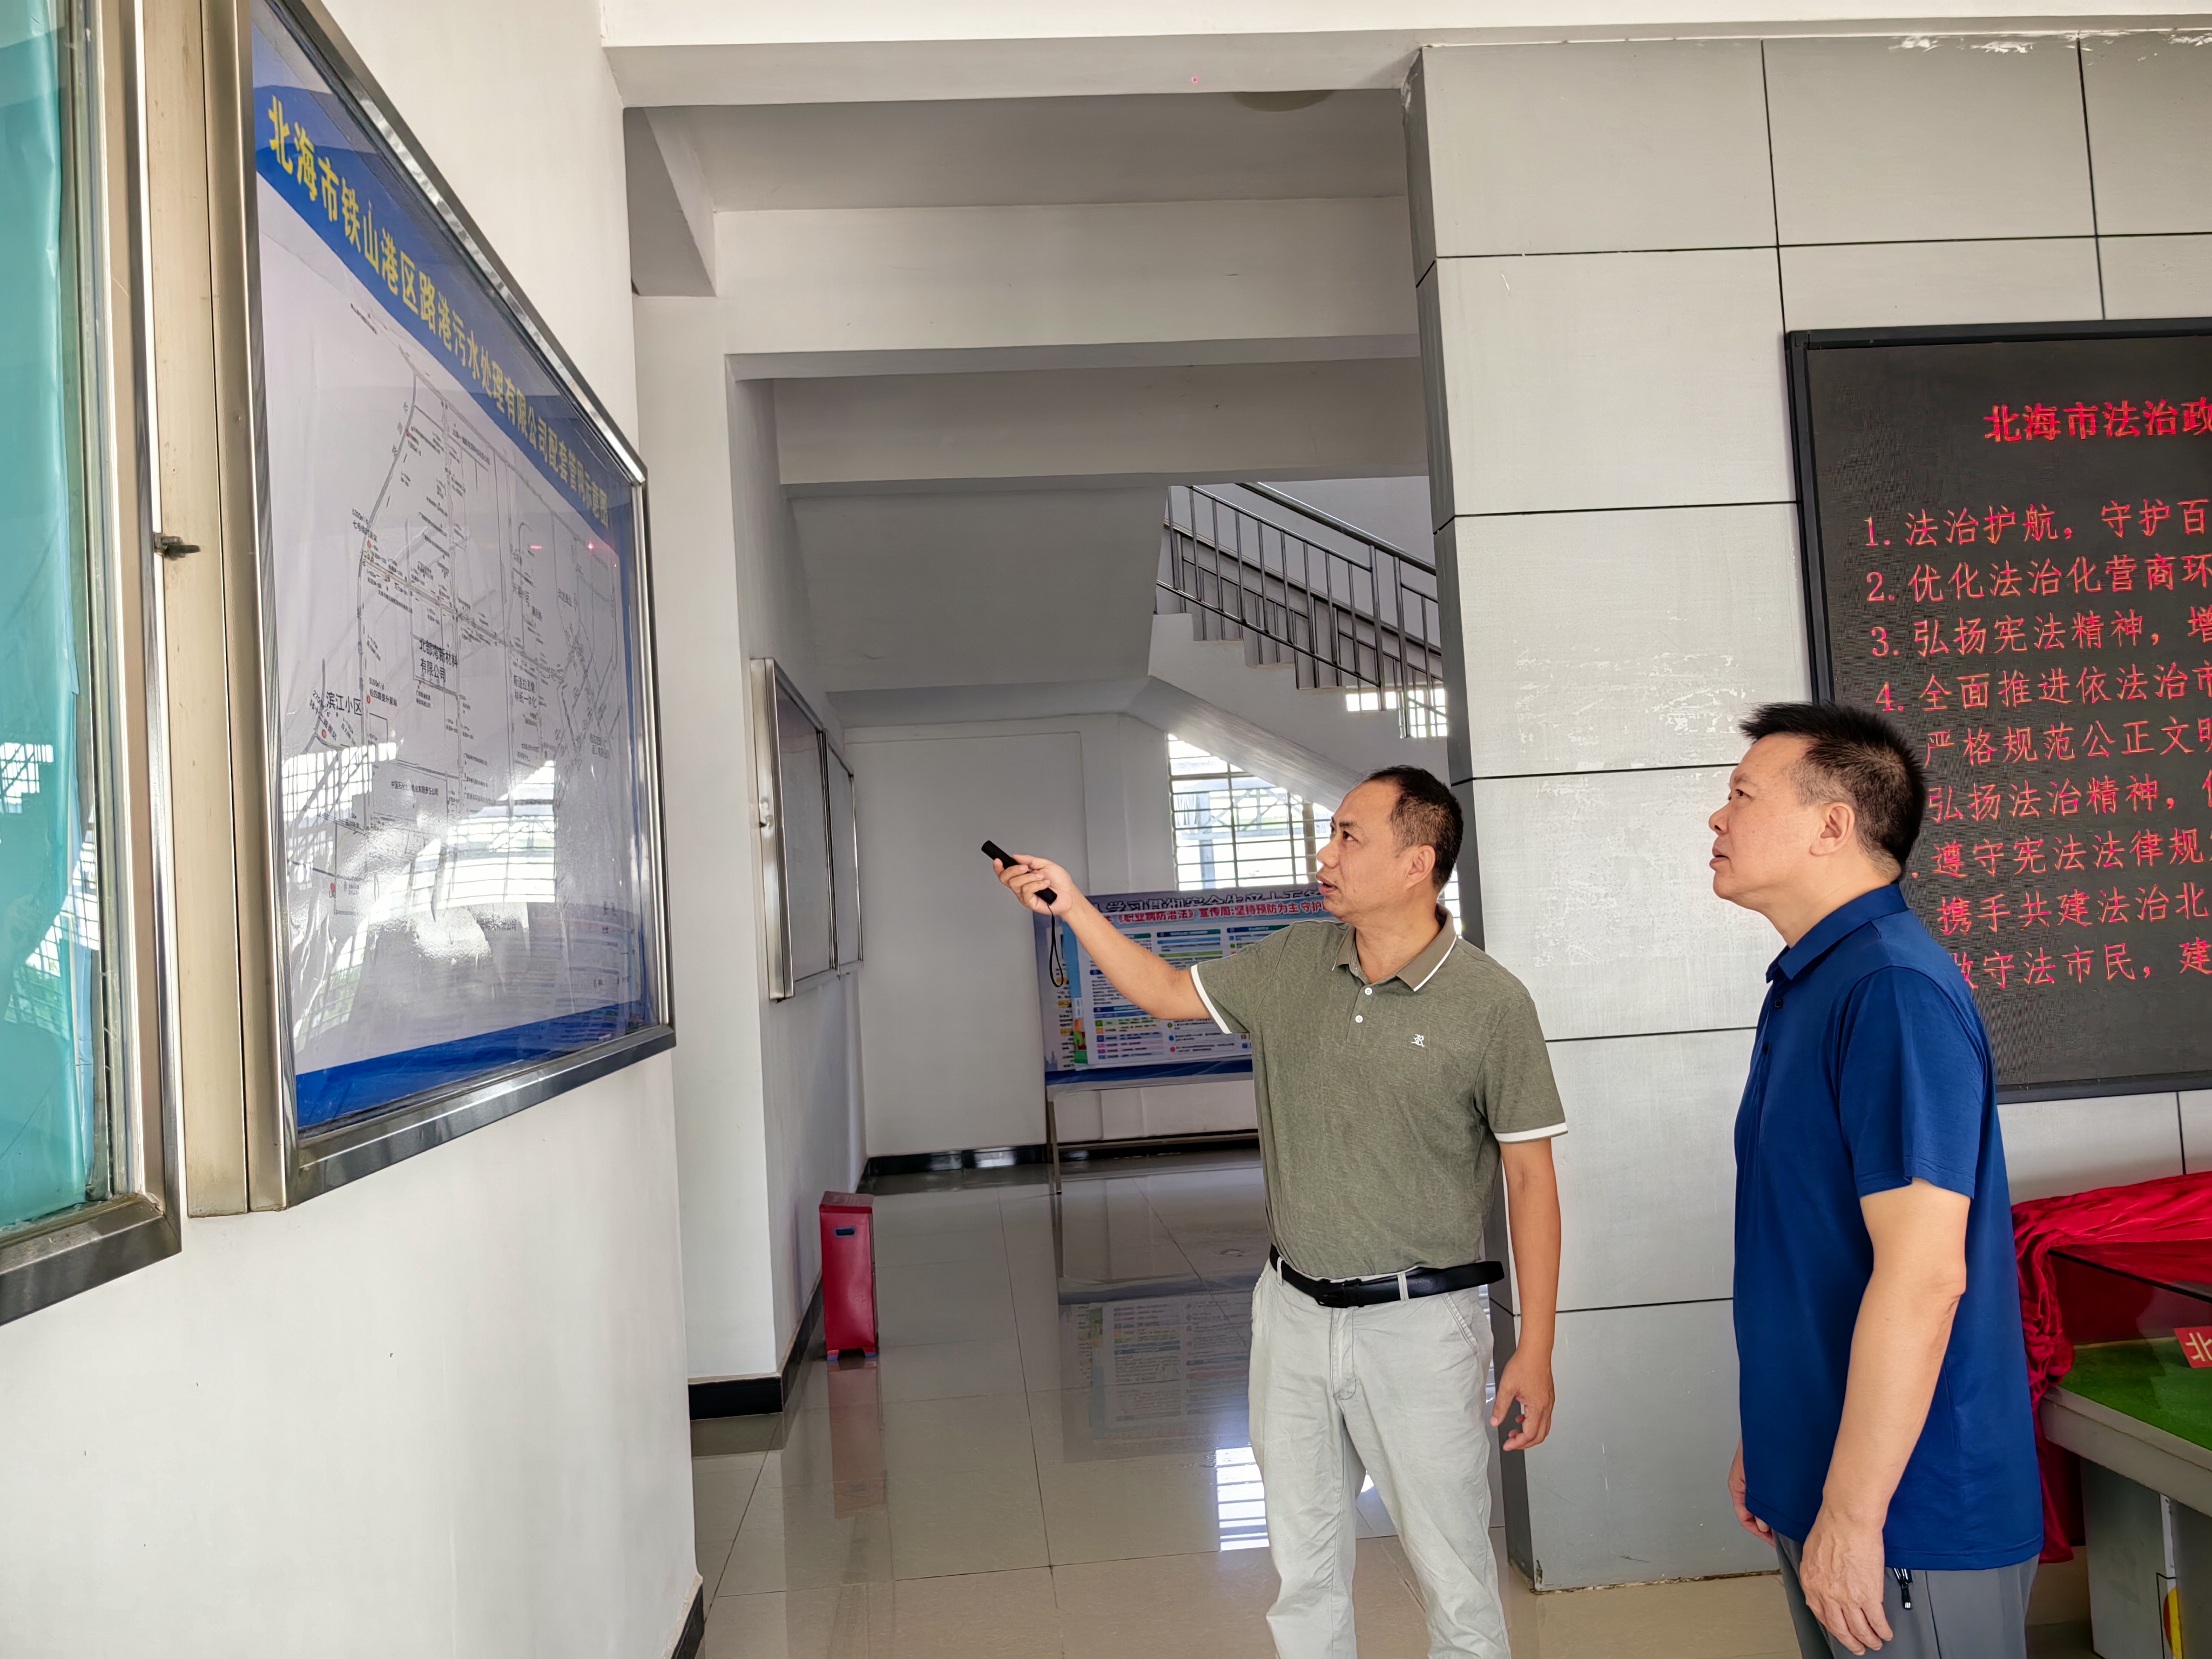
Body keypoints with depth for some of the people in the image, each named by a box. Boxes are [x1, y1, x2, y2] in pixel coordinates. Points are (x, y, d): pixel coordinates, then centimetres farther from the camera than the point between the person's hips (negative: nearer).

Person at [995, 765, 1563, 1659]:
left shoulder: (1490, 1003, -12)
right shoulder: (1293, 963, 2)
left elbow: (1531, 1176, -9)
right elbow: (1166, 992, 14)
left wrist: (1535, 1349, -10)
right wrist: (1072, 905, 4)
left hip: (1419, 1323, -4)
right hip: (1292, 1314, 5)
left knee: (1457, 1583, 8)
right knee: (1303, 1572, 17)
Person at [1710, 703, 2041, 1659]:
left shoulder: (1893, 989, -21)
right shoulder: (1804, 986, 9)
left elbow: (1923, 1275, -26)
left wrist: (1852, 1513, -22)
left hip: (1909, 1511, -9)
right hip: (1815, 1488, 9)